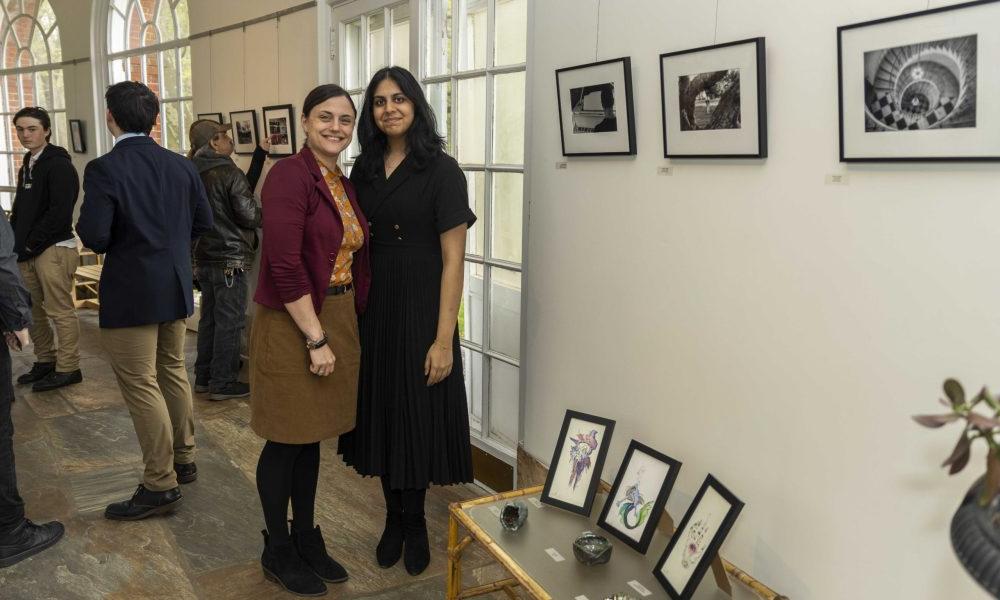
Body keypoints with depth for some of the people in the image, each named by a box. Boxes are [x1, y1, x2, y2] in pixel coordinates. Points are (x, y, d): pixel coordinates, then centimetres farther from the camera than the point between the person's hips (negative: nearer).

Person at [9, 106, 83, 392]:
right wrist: (19, 243, 9)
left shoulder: (58, 165, -10)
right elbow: (21, 210, 22)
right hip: (28, 252, 9)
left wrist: (32, 242, -13)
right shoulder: (27, 166, 17)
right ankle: (45, 361, 26)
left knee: (60, 311, -4)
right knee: (33, 311, 14)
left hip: (54, 249, -9)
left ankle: (68, 368, 4)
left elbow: (60, 212, -18)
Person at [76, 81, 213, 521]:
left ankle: (160, 485, 9)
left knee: (141, 386, 2)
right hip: (176, 287, 7)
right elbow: (203, 221, 7)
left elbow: (93, 236, -21)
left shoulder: (104, 169, -16)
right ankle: (183, 459, 33)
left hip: (130, 293, -6)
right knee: (173, 373, 20)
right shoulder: (181, 165, 1)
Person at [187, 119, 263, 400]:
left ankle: (203, 376, 24)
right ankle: (223, 383, 5)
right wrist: (259, 214, 6)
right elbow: (250, 216, -16)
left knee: (209, 317, 16)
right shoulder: (229, 172, -15)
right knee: (230, 321, 0)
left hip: (203, 257, 8)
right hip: (230, 258, -8)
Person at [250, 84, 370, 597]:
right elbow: (285, 266, -21)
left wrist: (345, 329, 8)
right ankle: (277, 550, 25)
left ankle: (306, 538, 33)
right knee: (287, 440, 7)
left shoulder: (343, 184, 10)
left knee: (312, 437, 17)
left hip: (336, 321, 8)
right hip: (292, 325, -7)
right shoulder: (289, 175, -14)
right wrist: (315, 339, -19)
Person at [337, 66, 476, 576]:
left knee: (418, 417, 6)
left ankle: (413, 523, 28)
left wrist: (444, 338, -16)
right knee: (381, 414, 12)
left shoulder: (441, 170, -8)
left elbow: (453, 259, -12)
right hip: (372, 309, 5)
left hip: (421, 309, -4)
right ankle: (394, 519, 31)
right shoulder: (363, 169, 7)